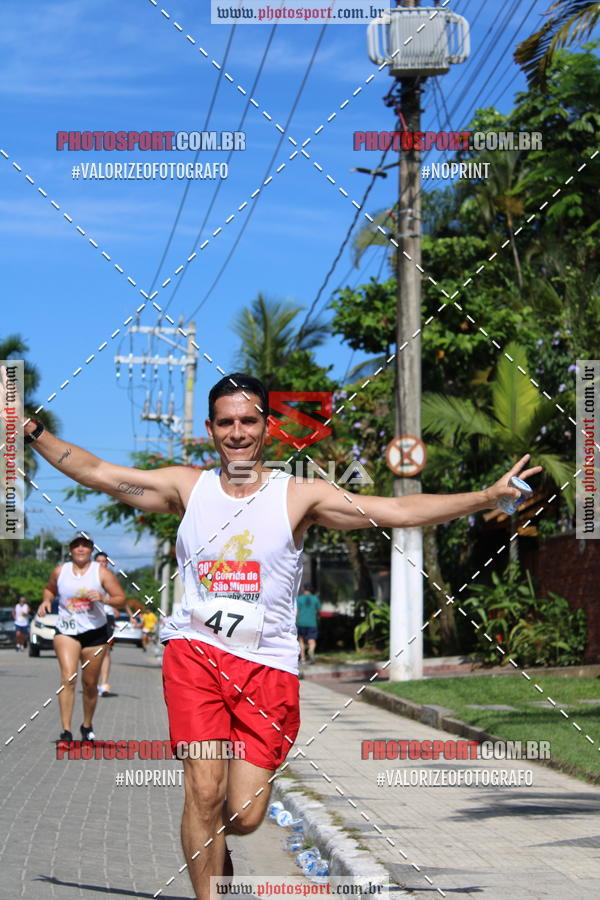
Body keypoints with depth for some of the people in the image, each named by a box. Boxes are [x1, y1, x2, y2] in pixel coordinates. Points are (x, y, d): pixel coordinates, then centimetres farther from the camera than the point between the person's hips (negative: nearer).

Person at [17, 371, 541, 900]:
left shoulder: (300, 496, 1)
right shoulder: (187, 487, 7)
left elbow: (397, 511, -5)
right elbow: (94, 472, 10)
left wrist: (487, 497, -12)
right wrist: (33, 432, 3)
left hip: (268, 663, 0)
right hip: (195, 652, 0)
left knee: (245, 815, -1)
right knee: (205, 789, -15)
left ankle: (211, 846, 35)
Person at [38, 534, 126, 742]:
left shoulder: (102, 573, -1)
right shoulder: (60, 572, 5)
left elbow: (121, 600, -3)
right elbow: (49, 589, 24)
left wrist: (103, 598, -22)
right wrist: (46, 601, 2)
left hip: (95, 633, 0)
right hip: (66, 631, 0)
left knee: (90, 684, 9)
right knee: (68, 678, -18)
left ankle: (87, 726, 31)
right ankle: (66, 731, -20)